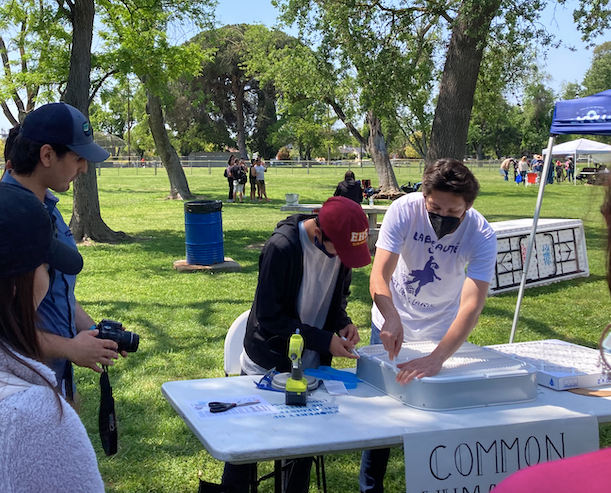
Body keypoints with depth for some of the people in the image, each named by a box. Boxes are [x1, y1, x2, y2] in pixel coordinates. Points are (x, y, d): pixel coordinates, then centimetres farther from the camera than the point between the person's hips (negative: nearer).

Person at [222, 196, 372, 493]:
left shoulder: (342, 243, -9)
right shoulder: (281, 248, -28)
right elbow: (268, 317, -23)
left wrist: (342, 322, -11)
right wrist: (323, 340, -25)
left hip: (311, 365, 5)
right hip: (268, 366, -5)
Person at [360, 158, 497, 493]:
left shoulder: (481, 235, -26)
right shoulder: (404, 210, -26)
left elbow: (472, 304, -36)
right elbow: (379, 277, -31)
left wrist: (436, 358, -49)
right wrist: (391, 318, -52)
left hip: (441, 332, 0)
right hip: (391, 325, 0)